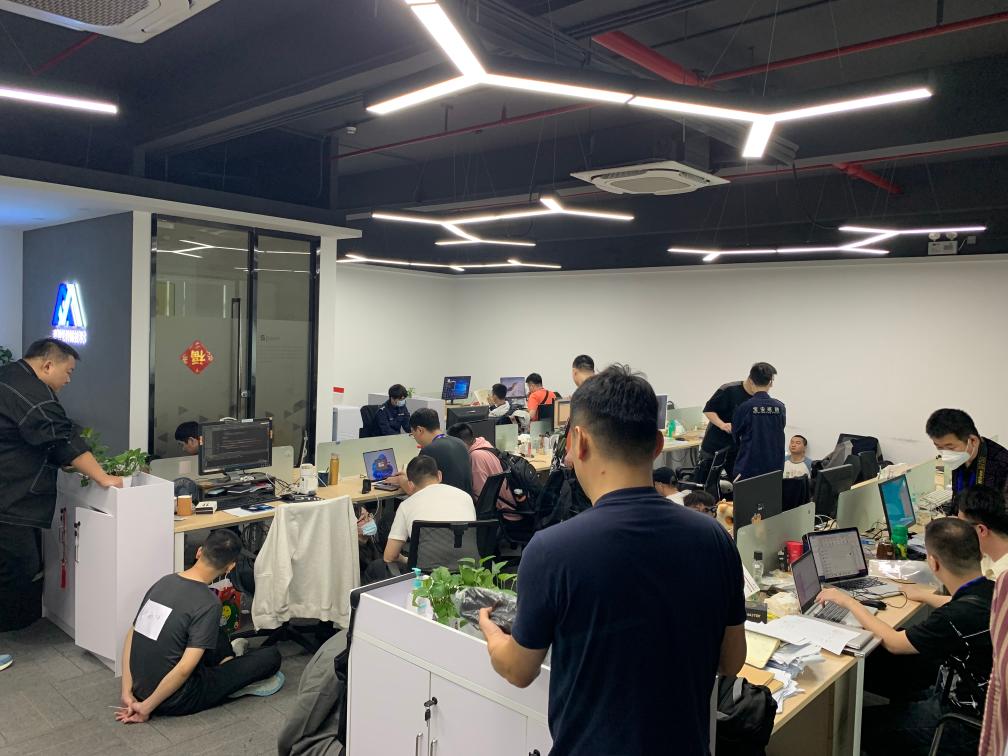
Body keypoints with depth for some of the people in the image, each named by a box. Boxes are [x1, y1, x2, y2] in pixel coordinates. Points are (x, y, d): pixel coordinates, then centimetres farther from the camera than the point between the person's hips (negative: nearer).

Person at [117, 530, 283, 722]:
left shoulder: (164, 582, -2)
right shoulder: (209, 603, -23)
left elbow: (131, 636, 2)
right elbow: (184, 669, -26)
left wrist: (127, 693, 1)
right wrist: (146, 707, -15)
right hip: (175, 700, -7)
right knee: (271, 656, -1)